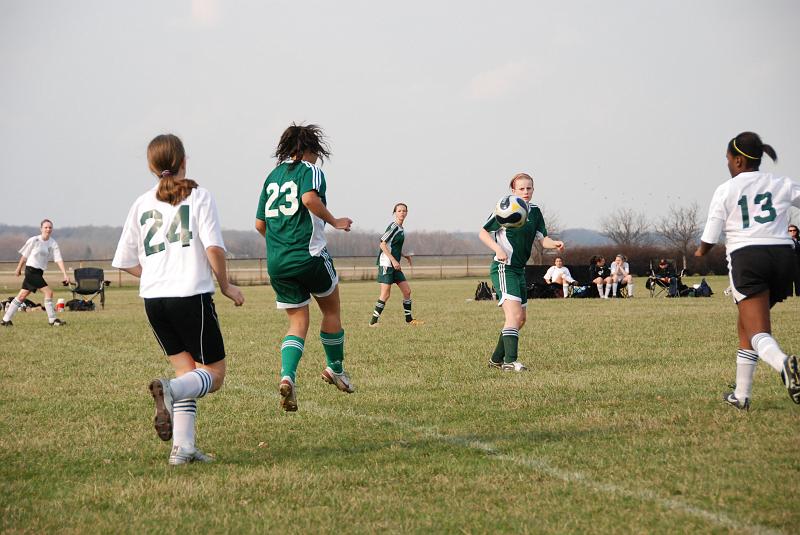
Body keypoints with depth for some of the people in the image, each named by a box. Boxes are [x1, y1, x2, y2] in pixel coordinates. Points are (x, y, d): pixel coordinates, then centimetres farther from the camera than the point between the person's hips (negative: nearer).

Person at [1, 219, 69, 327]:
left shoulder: (53, 244, 1)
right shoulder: (34, 240, -10)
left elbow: (59, 260, -6)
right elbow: (24, 255, 1)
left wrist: (65, 275, -15)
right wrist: (19, 268, 9)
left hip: (39, 272, 6)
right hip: (31, 270, -6)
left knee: (22, 296, 10)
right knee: (48, 292, -14)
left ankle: (6, 320, 18)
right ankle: (52, 320, -7)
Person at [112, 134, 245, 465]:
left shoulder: (142, 204, 12)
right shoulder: (198, 196, 0)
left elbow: (126, 262, 14)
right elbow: (214, 248, -11)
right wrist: (226, 286, 3)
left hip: (153, 299, 5)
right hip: (192, 296, -5)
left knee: (188, 372, 14)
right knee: (214, 374, 4)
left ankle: (182, 448, 1)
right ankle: (168, 389, -27)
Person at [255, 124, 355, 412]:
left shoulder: (272, 176, 15)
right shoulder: (310, 170, -3)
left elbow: (260, 224, 15)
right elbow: (310, 198, -25)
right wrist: (334, 221, -13)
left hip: (276, 263, 5)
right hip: (309, 256, -5)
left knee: (298, 323, 9)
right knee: (331, 310, 18)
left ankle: (287, 377, -14)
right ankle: (335, 369, 31)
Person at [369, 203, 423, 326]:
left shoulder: (401, 229, 15)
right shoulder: (393, 226, -11)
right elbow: (383, 244, -16)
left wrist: (405, 256, 15)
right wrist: (393, 260, -21)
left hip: (395, 265, 9)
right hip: (386, 263, -9)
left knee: (407, 291, 7)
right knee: (386, 294, -12)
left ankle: (409, 320, 17)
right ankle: (373, 322, -6)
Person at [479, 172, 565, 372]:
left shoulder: (534, 211, 9)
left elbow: (543, 239, 5)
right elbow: (483, 233, -7)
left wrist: (554, 243, -17)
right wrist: (498, 249, -23)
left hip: (519, 269, 9)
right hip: (504, 268, -9)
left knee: (520, 318, 14)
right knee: (514, 314, -20)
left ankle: (496, 359, 25)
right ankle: (510, 361, -24)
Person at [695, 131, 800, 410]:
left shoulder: (725, 190, 3)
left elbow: (709, 239, 5)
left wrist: (700, 252, 26)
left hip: (746, 258, -4)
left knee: (757, 331, -9)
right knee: (745, 324, 21)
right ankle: (741, 395, 24)